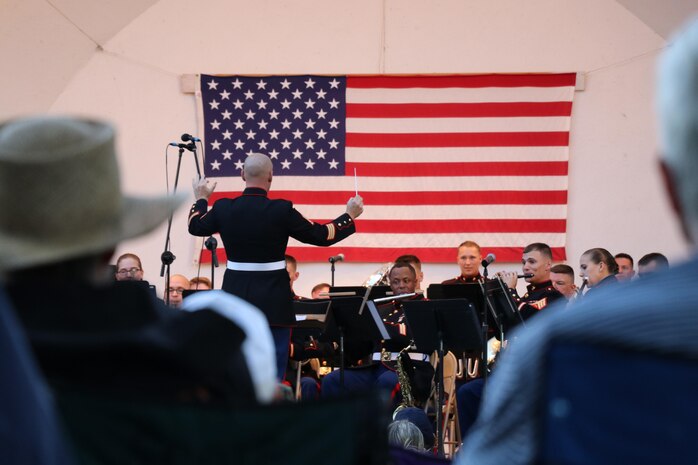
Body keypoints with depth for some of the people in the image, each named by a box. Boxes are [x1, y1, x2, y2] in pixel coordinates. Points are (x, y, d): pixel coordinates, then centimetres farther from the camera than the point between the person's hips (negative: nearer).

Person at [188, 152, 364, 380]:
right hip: (273, 301, -3)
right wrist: (350, 215, 11)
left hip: (236, 298, 3)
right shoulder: (281, 210, -13)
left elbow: (195, 227, 18)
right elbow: (320, 235, -4)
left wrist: (201, 199, 37)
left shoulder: (224, 208, -3)